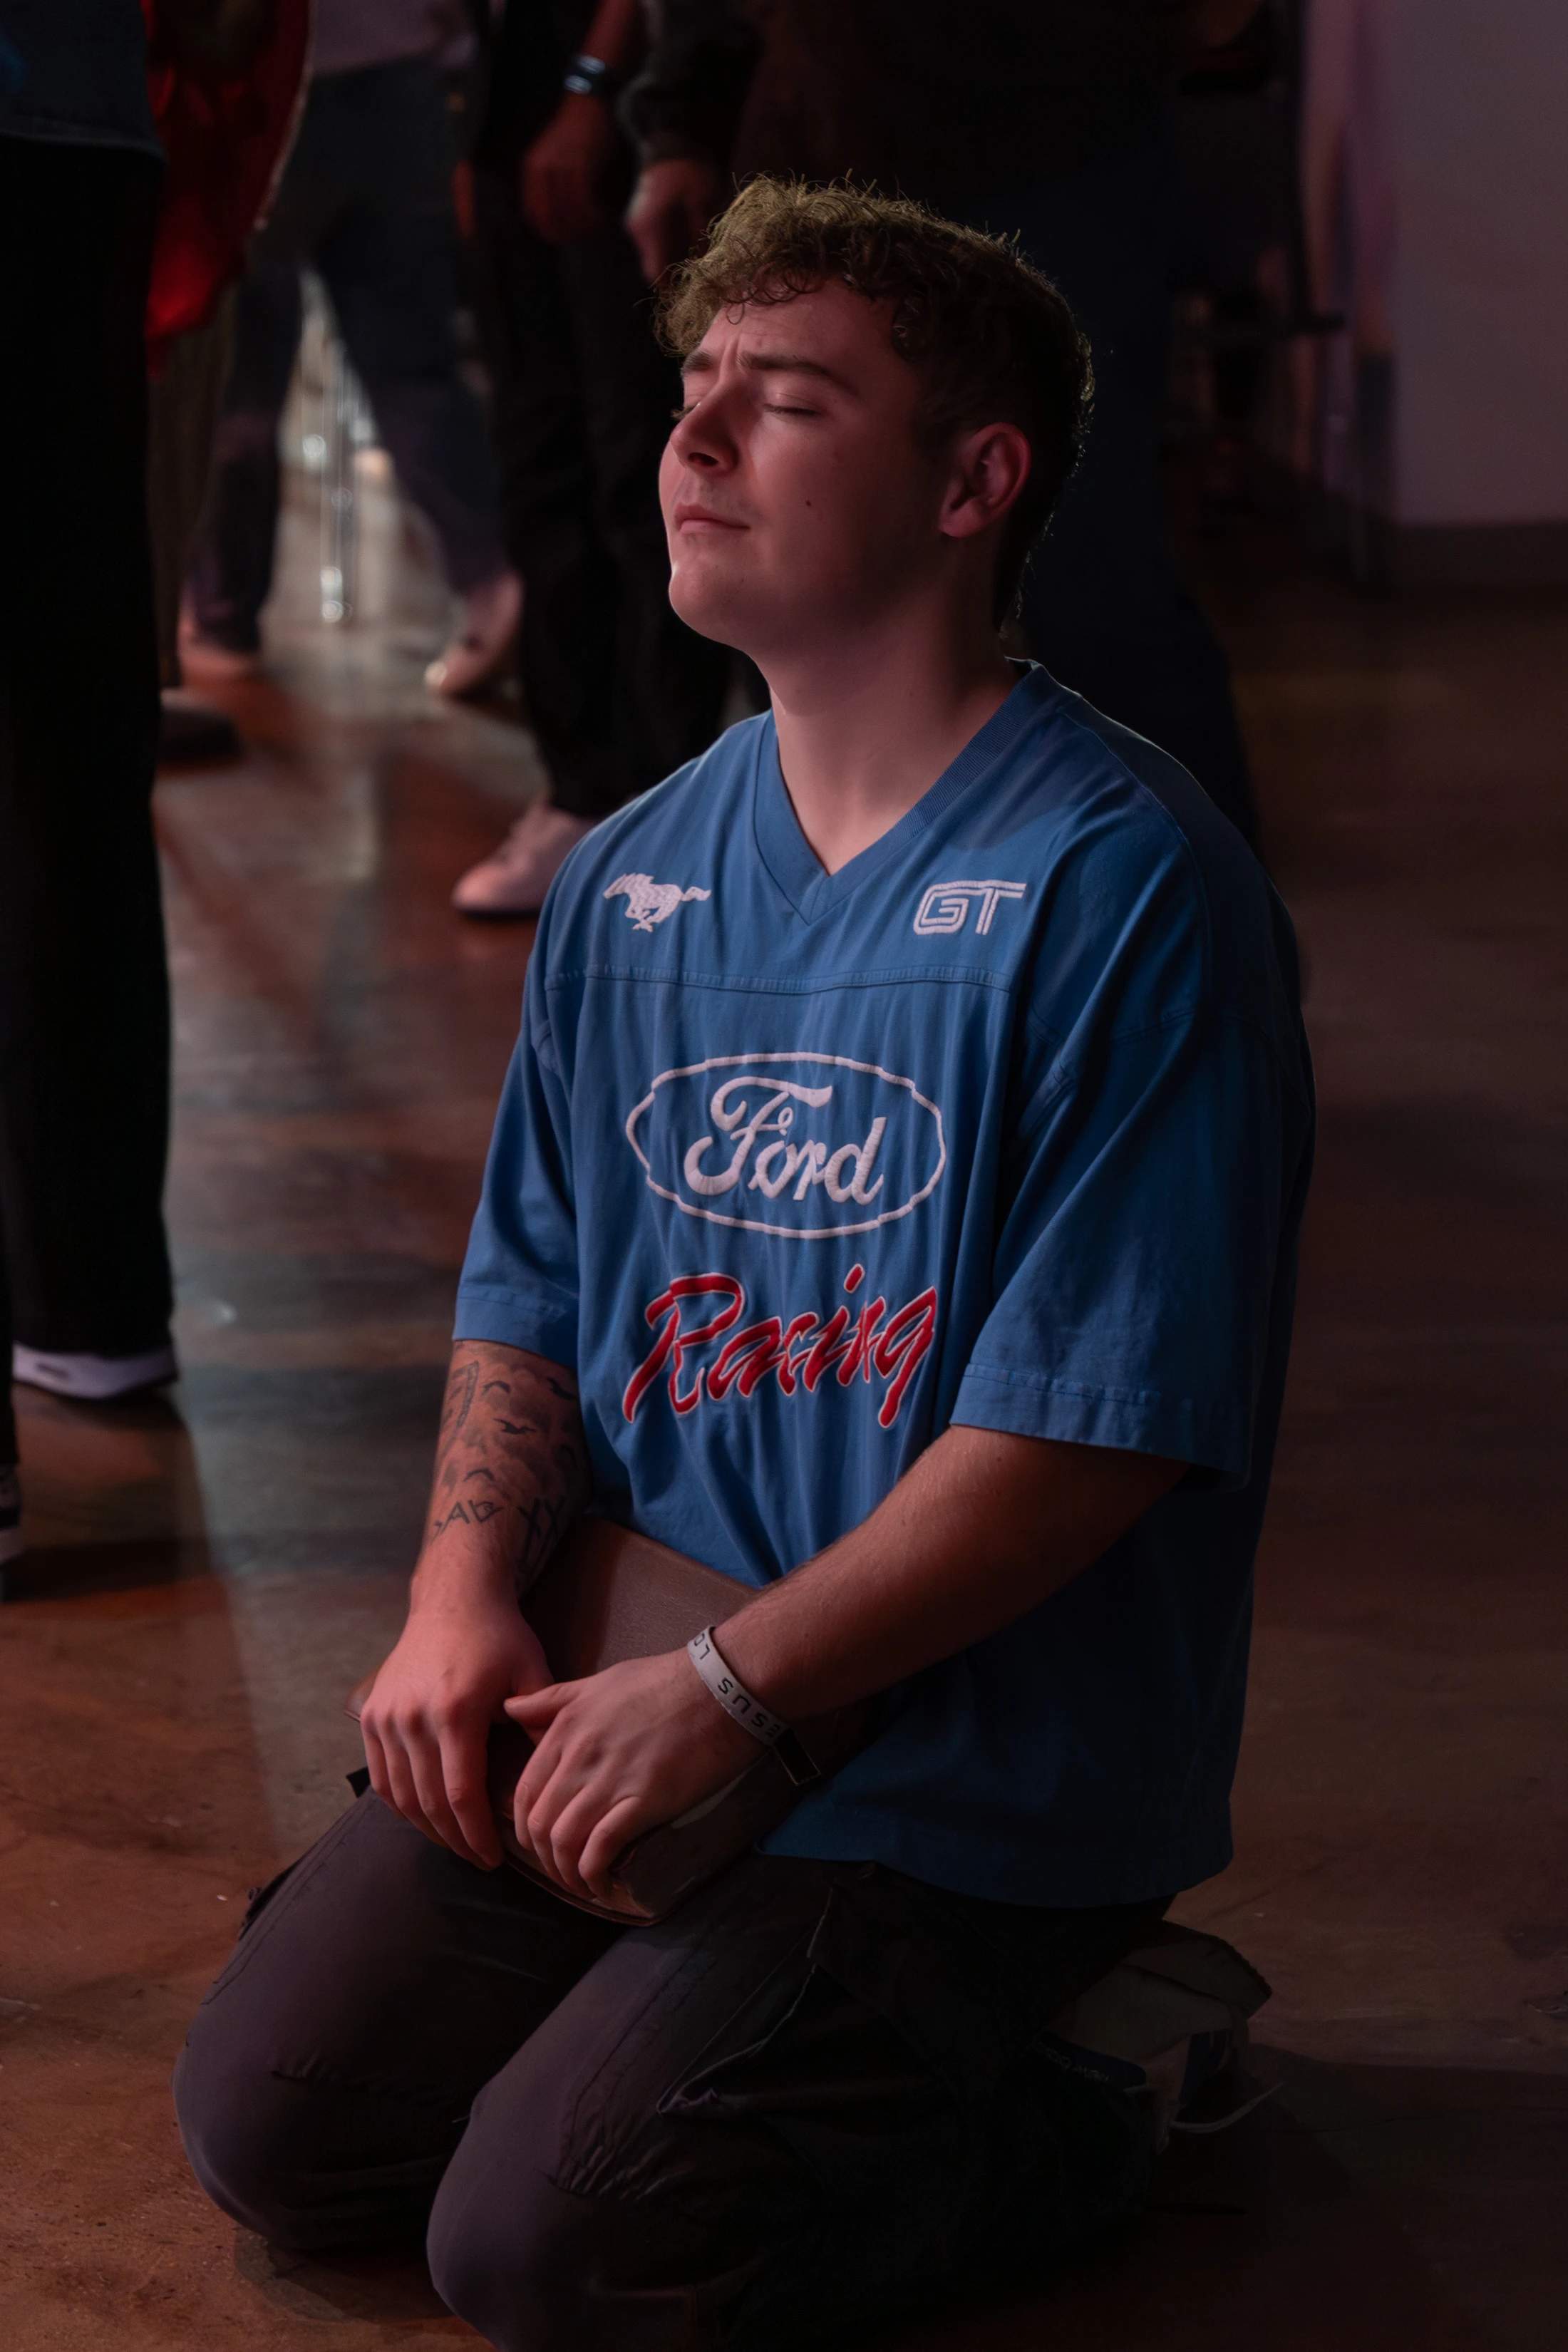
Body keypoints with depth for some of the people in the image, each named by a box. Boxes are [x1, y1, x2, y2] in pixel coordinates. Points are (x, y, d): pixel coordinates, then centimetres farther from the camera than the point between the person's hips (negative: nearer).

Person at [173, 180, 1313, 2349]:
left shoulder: (1121, 889, -16)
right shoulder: (635, 883, 7)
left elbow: (1092, 1424, -19)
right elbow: (532, 1298, 14)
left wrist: (725, 1687, -19)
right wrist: (466, 1588, -5)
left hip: (975, 1763, -7)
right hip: (635, 1698, 7)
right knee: (269, 2128, -1)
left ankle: (1069, 2094, 6)